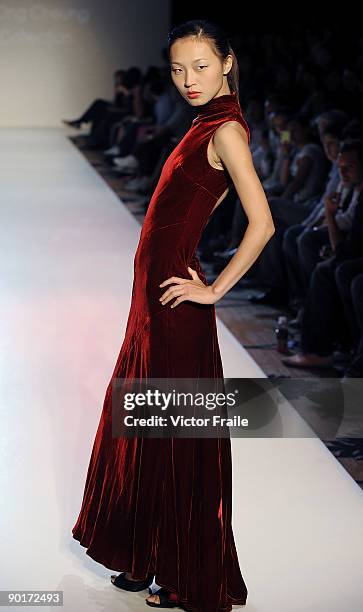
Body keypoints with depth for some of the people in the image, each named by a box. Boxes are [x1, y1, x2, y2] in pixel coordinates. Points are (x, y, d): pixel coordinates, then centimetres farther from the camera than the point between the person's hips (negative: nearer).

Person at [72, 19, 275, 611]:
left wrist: (215, 289, -17)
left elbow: (263, 223, -25)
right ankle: (148, 555, 33)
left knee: (178, 434, 1)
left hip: (176, 302, -10)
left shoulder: (227, 129, -15)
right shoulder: (207, 122, 12)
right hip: (154, 294, 10)